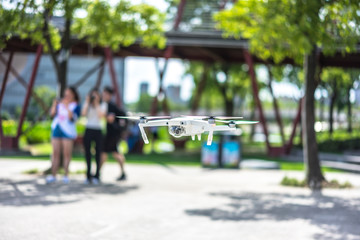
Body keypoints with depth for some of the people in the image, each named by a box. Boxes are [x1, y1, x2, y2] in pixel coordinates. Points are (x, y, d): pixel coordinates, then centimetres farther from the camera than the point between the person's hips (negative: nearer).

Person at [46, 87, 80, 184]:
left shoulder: (75, 106, -2)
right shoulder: (59, 103, 11)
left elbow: (71, 118, -15)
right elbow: (52, 114, 4)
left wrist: (67, 107, -19)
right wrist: (54, 105, -8)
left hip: (68, 131, -4)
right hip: (56, 129, 4)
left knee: (67, 154, -2)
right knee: (55, 153, 5)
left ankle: (66, 175, 5)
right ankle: (53, 175, 8)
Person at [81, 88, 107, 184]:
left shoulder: (103, 105, 7)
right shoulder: (87, 104, 11)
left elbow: (101, 115, -10)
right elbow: (83, 114, -7)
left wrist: (96, 104, -8)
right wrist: (87, 102, -5)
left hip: (98, 131, -1)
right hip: (88, 130, 2)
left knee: (98, 153, -3)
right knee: (87, 153, 1)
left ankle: (97, 176, 2)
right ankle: (88, 176, 8)